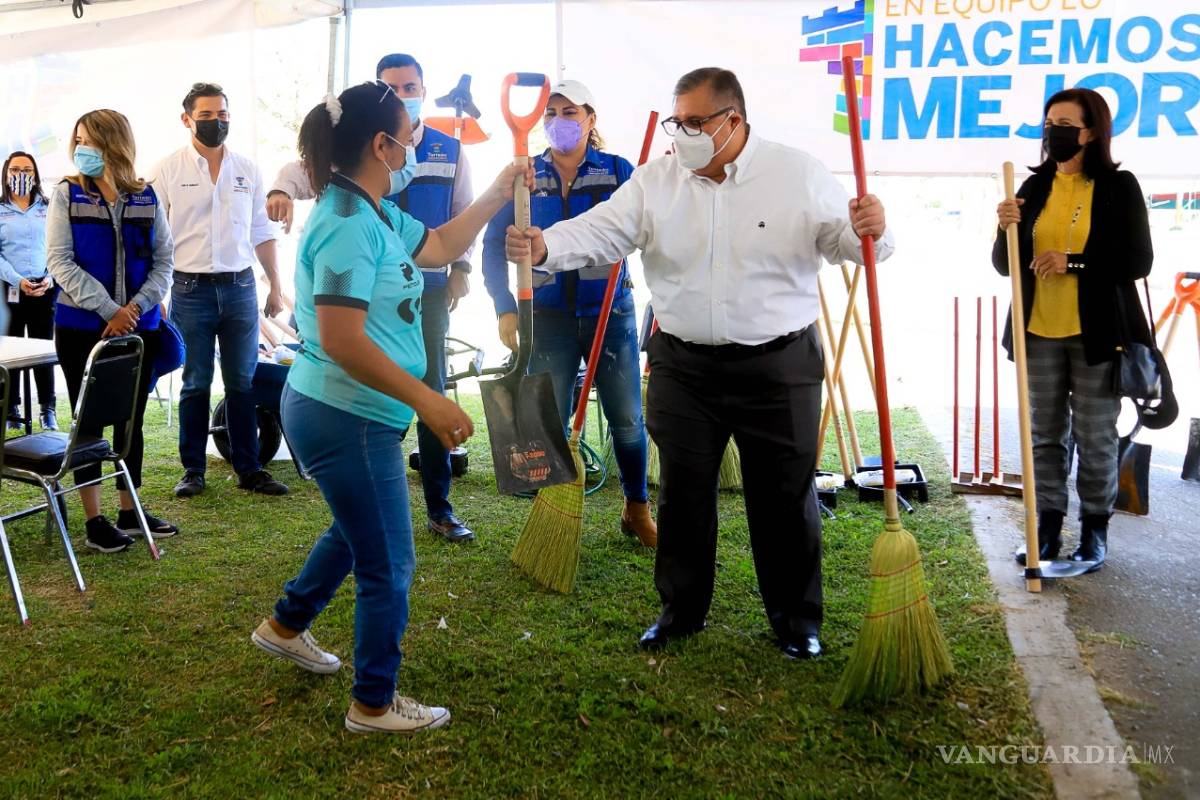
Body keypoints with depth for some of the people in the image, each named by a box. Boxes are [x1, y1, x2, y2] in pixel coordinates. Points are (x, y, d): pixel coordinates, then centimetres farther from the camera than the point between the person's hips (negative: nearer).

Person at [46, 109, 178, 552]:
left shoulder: (147, 198, 4)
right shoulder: (67, 194, -1)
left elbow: (164, 260, 3)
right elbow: (60, 260, -8)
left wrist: (135, 306, -13)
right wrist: (109, 310, -17)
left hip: (138, 328, 2)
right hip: (81, 328, -2)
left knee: (131, 419, 10)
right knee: (90, 421, 4)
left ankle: (129, 512, 23)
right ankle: (94, 520, 13)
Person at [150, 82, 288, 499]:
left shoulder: (247, 169, 8)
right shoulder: (168, 170, 0)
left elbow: (262, 232, 13)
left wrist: (276, 286, 10)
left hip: (240, 288, 2)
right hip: (191, 290, -2)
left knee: (243, 382, 6)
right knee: (195, 385, 5)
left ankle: (249, 468, 15)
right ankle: (193, 470, 16)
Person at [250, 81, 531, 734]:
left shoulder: (374, 214, 9)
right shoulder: (348, 224, -23)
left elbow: (439, 247, 24)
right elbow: (341, 341, -29)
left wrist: (496, 196, 21)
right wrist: (427, 401, -26)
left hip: (335, 411, 11)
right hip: (347, 418, -11)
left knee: (358, 530, 31)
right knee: (388, 566, 4)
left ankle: (287, 624, 49)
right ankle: (374, 704, 21)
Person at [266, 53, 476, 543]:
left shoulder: (449, 151, 6)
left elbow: (465, 215, 12)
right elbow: (307, 168, -10)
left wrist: (461, 268, 0)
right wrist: (283, 189, -32)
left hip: (429, 289, 1)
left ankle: (439, 508, 14)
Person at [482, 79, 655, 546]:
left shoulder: (616, 171, 1)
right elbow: (494, 246, 5)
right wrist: (505, 309, -5)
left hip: (610, 312, 0)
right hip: (548, 318, 1)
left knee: (626, 416, 5)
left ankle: (637, 509, 25)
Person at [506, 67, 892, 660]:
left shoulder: (798, 174, -3)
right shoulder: (655, 181, 1)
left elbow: (843, 240, -3)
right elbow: (599, 231, -7)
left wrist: (869, 232, -27)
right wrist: (545, 247, -26)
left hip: (778, 368, -2)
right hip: (683, 367, 2)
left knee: (785, 497, 8)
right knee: (682, 494, 11)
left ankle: (796, 617, 26)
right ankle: (681, 609, 29)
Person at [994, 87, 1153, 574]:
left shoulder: (1118, 186, -3)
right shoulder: (1034, 187, 7)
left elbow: (1138, 261, -8)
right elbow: (1005, 266, 6)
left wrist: (1075, 264, -17)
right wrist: (1006, 229, -14)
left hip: (1097, 334, -4)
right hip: (1040, 334, 4)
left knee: (1095, 438, 4)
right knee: (1045, 435, 9)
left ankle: (1095, 529, 18)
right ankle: (1048, 526, 18)